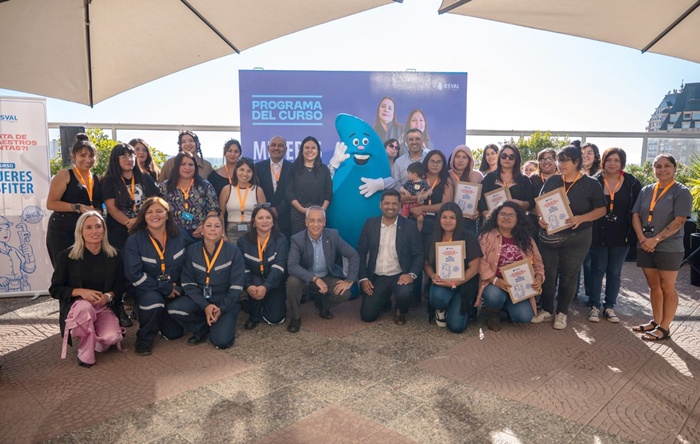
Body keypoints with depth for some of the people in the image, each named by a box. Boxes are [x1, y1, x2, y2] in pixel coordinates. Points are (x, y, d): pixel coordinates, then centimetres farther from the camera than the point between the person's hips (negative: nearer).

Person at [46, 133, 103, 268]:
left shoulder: (97, 179, 13)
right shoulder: (64, 175, -2)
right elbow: (51, 203, -9)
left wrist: (98, 212, -2)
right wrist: (79, 208, -16)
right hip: (62, 232, -4)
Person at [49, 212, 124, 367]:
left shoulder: (114, 255, 0)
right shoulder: (67, 256, -7)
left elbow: (120, 285, 7)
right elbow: (55, 289, -3)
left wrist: (108, 296, -16)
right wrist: (80, 291, -21)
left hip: (104, 308, 2)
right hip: (76, 306, -2)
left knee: (111, 337, -27)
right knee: (85, 307, -39)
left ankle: (93, 337, 14)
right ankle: (85, 355, -17)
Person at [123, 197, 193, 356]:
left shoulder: (180, 234, -6)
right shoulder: (134, 240, -13)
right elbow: (134, 274, -19)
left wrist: (180, 287, -4)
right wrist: (165, 288, -20)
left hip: (175, 290, 3)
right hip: (148, 290, -3)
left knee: (174, 333, -2)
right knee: (153, 299, -37)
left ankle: (162, 317, 34)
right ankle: (145, 338, -8)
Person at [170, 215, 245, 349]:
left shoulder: (234, 251, -7)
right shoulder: (191, 251, -1)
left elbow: (236, 286, -8)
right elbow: (188, 283, -5)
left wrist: (222, 308, -19)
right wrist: (205, 306, -18)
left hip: (225, 302, -2)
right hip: (199, 300, 3)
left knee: (222, 341, -23)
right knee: (174, 308, -27)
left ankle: (210, 326, 14)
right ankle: (203, 330, 1)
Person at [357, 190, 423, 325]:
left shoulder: (410, 226, -3)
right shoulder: (370, 224, 2)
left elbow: (419, 254, -4)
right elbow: (361, 253, 5)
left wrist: (412, 274, -22)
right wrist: (363, 278, -6)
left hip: (400, 276, -2)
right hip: (376, 277, 2)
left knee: (404, 294, -34)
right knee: (367, 315, -9)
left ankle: (400, 311, 5)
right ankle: (384, 299, 25)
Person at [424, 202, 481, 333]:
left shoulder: (468, 238, -8)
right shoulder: (433, 238, 1)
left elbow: (474, 267, -10)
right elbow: (426, 263, 7)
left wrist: (454, 283, -21)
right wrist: (433, 276, -16)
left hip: (463, 284, -2)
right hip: (440, 282, 2)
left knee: (456, 326, -14)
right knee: (437, 297, -35)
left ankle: (458, 308, 23)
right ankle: (441, 310, 4)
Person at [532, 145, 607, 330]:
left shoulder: (591, 184, -4)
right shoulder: (551, 181, 5)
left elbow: (601, 210, -3)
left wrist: (581, 219, -20)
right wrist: (540, 218, -10)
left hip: (576, 238, -3)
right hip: (549, 236, 3)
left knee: (568, 276, 8)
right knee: (547, 274, 6)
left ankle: (562, 312, 22)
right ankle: (546, 310, 21)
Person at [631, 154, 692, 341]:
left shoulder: (681, 192, -5)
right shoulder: (646, 191, 9)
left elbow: (678, 221, -13)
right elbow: (636, 215, 5)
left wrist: (655, 240, -17)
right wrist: (642, 238, -10)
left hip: (669, 248, -5)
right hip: (645, 247, 5)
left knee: (667, 288, 2)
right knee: (654, 286, 12)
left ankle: (664, 328, 9)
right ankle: (656, 322, 23)